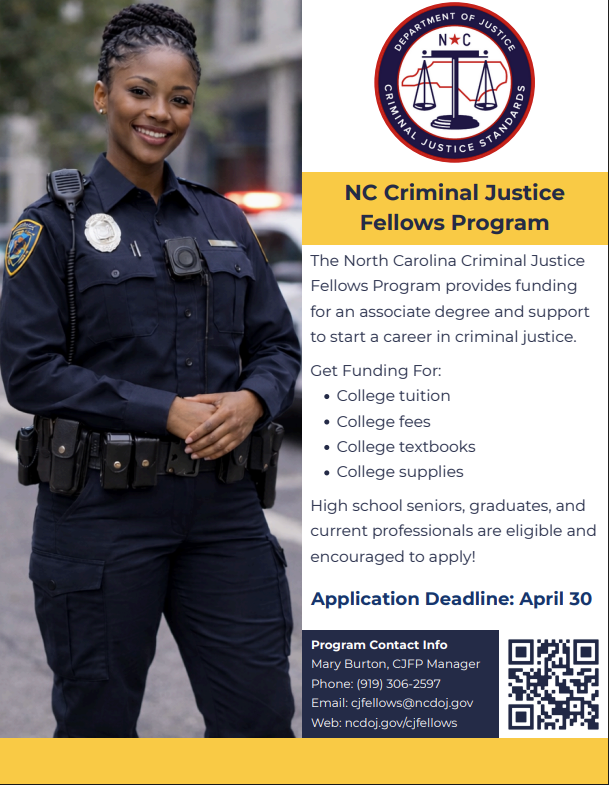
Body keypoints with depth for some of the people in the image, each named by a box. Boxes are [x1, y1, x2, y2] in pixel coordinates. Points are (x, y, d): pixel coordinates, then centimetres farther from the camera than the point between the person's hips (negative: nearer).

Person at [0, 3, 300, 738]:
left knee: (260, 717, 1)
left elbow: (277, 344, 14)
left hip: (221, 505, 4)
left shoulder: (222, 221, 12)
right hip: (102, 508, -4)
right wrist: (166, 413, -16)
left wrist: (251, 401, -9)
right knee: (97, 723, 6)